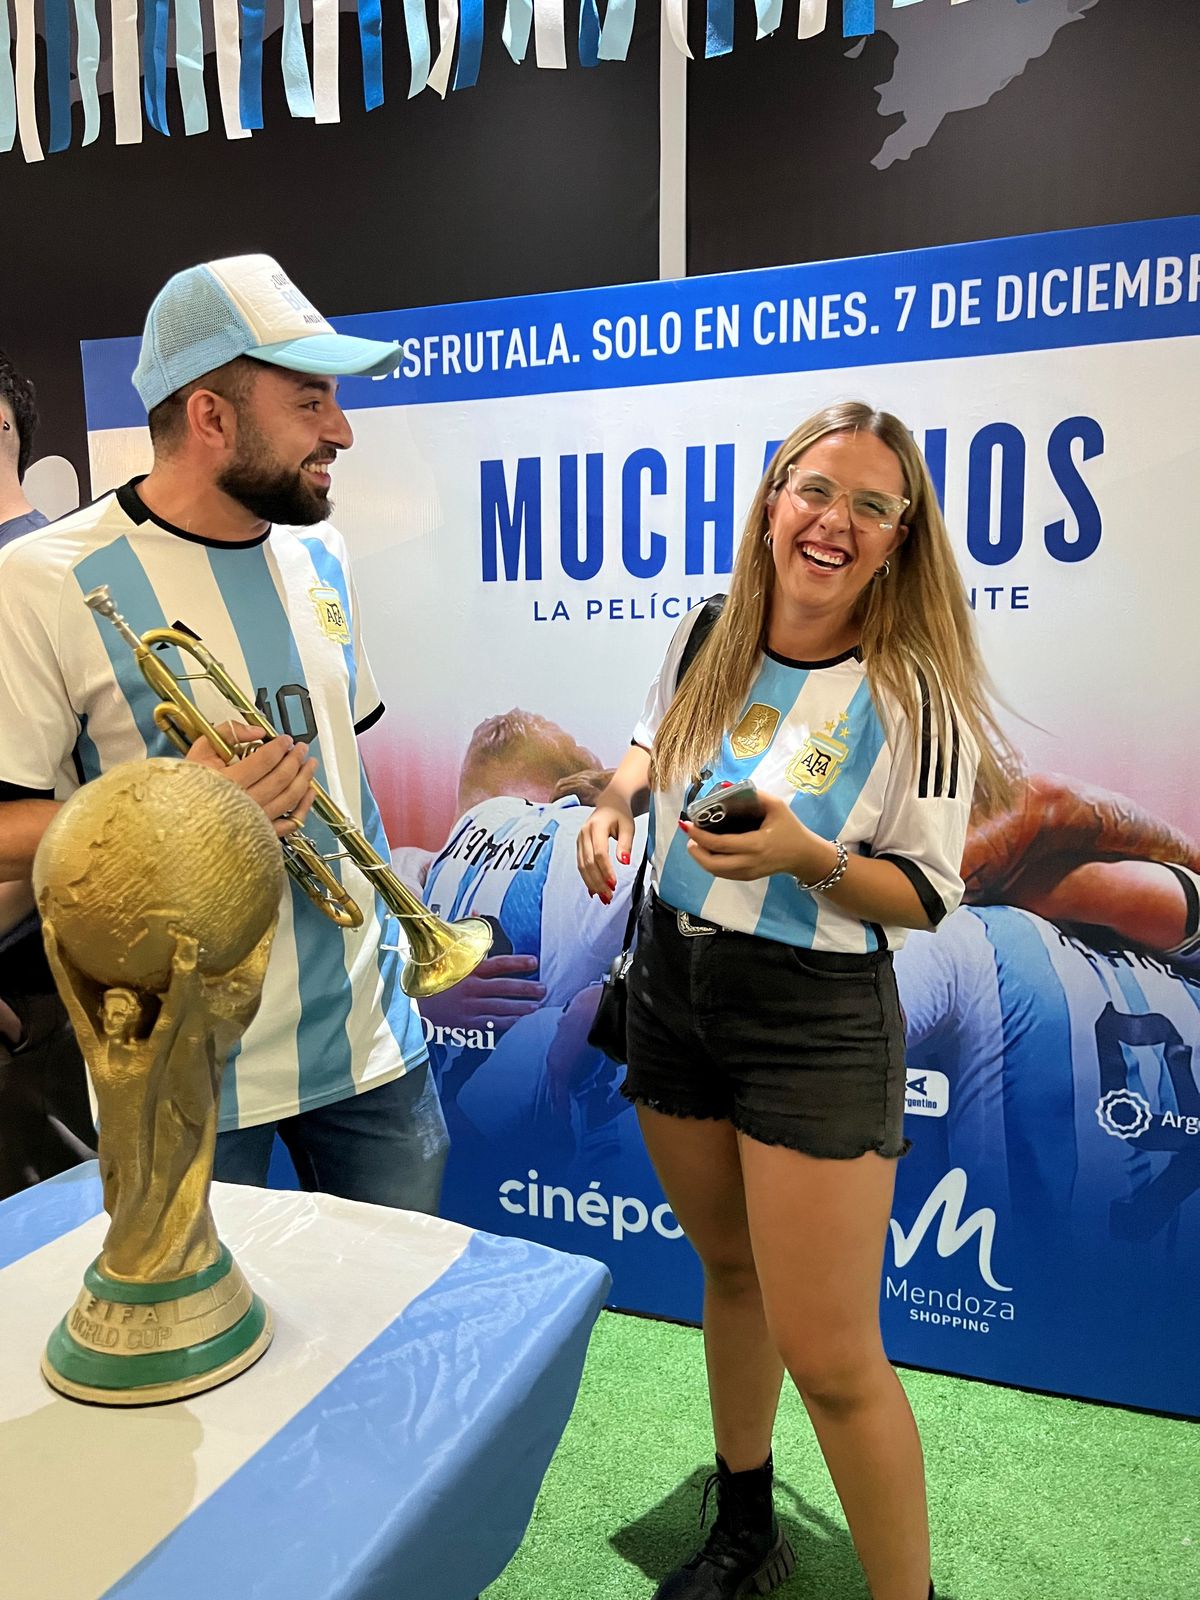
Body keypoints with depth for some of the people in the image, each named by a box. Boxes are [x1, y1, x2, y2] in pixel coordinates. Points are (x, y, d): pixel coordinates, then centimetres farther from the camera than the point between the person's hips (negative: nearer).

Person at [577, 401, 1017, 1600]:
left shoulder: (917, 695, -15)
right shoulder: (706, 640, -2)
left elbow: (926, 896, -10)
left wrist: (810, 858, -28)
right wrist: (616, 799, -4)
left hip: (818, 1020, -5)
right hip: (671, 990, 5)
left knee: (828, 1358, -2)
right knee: (731, 1269, 23)